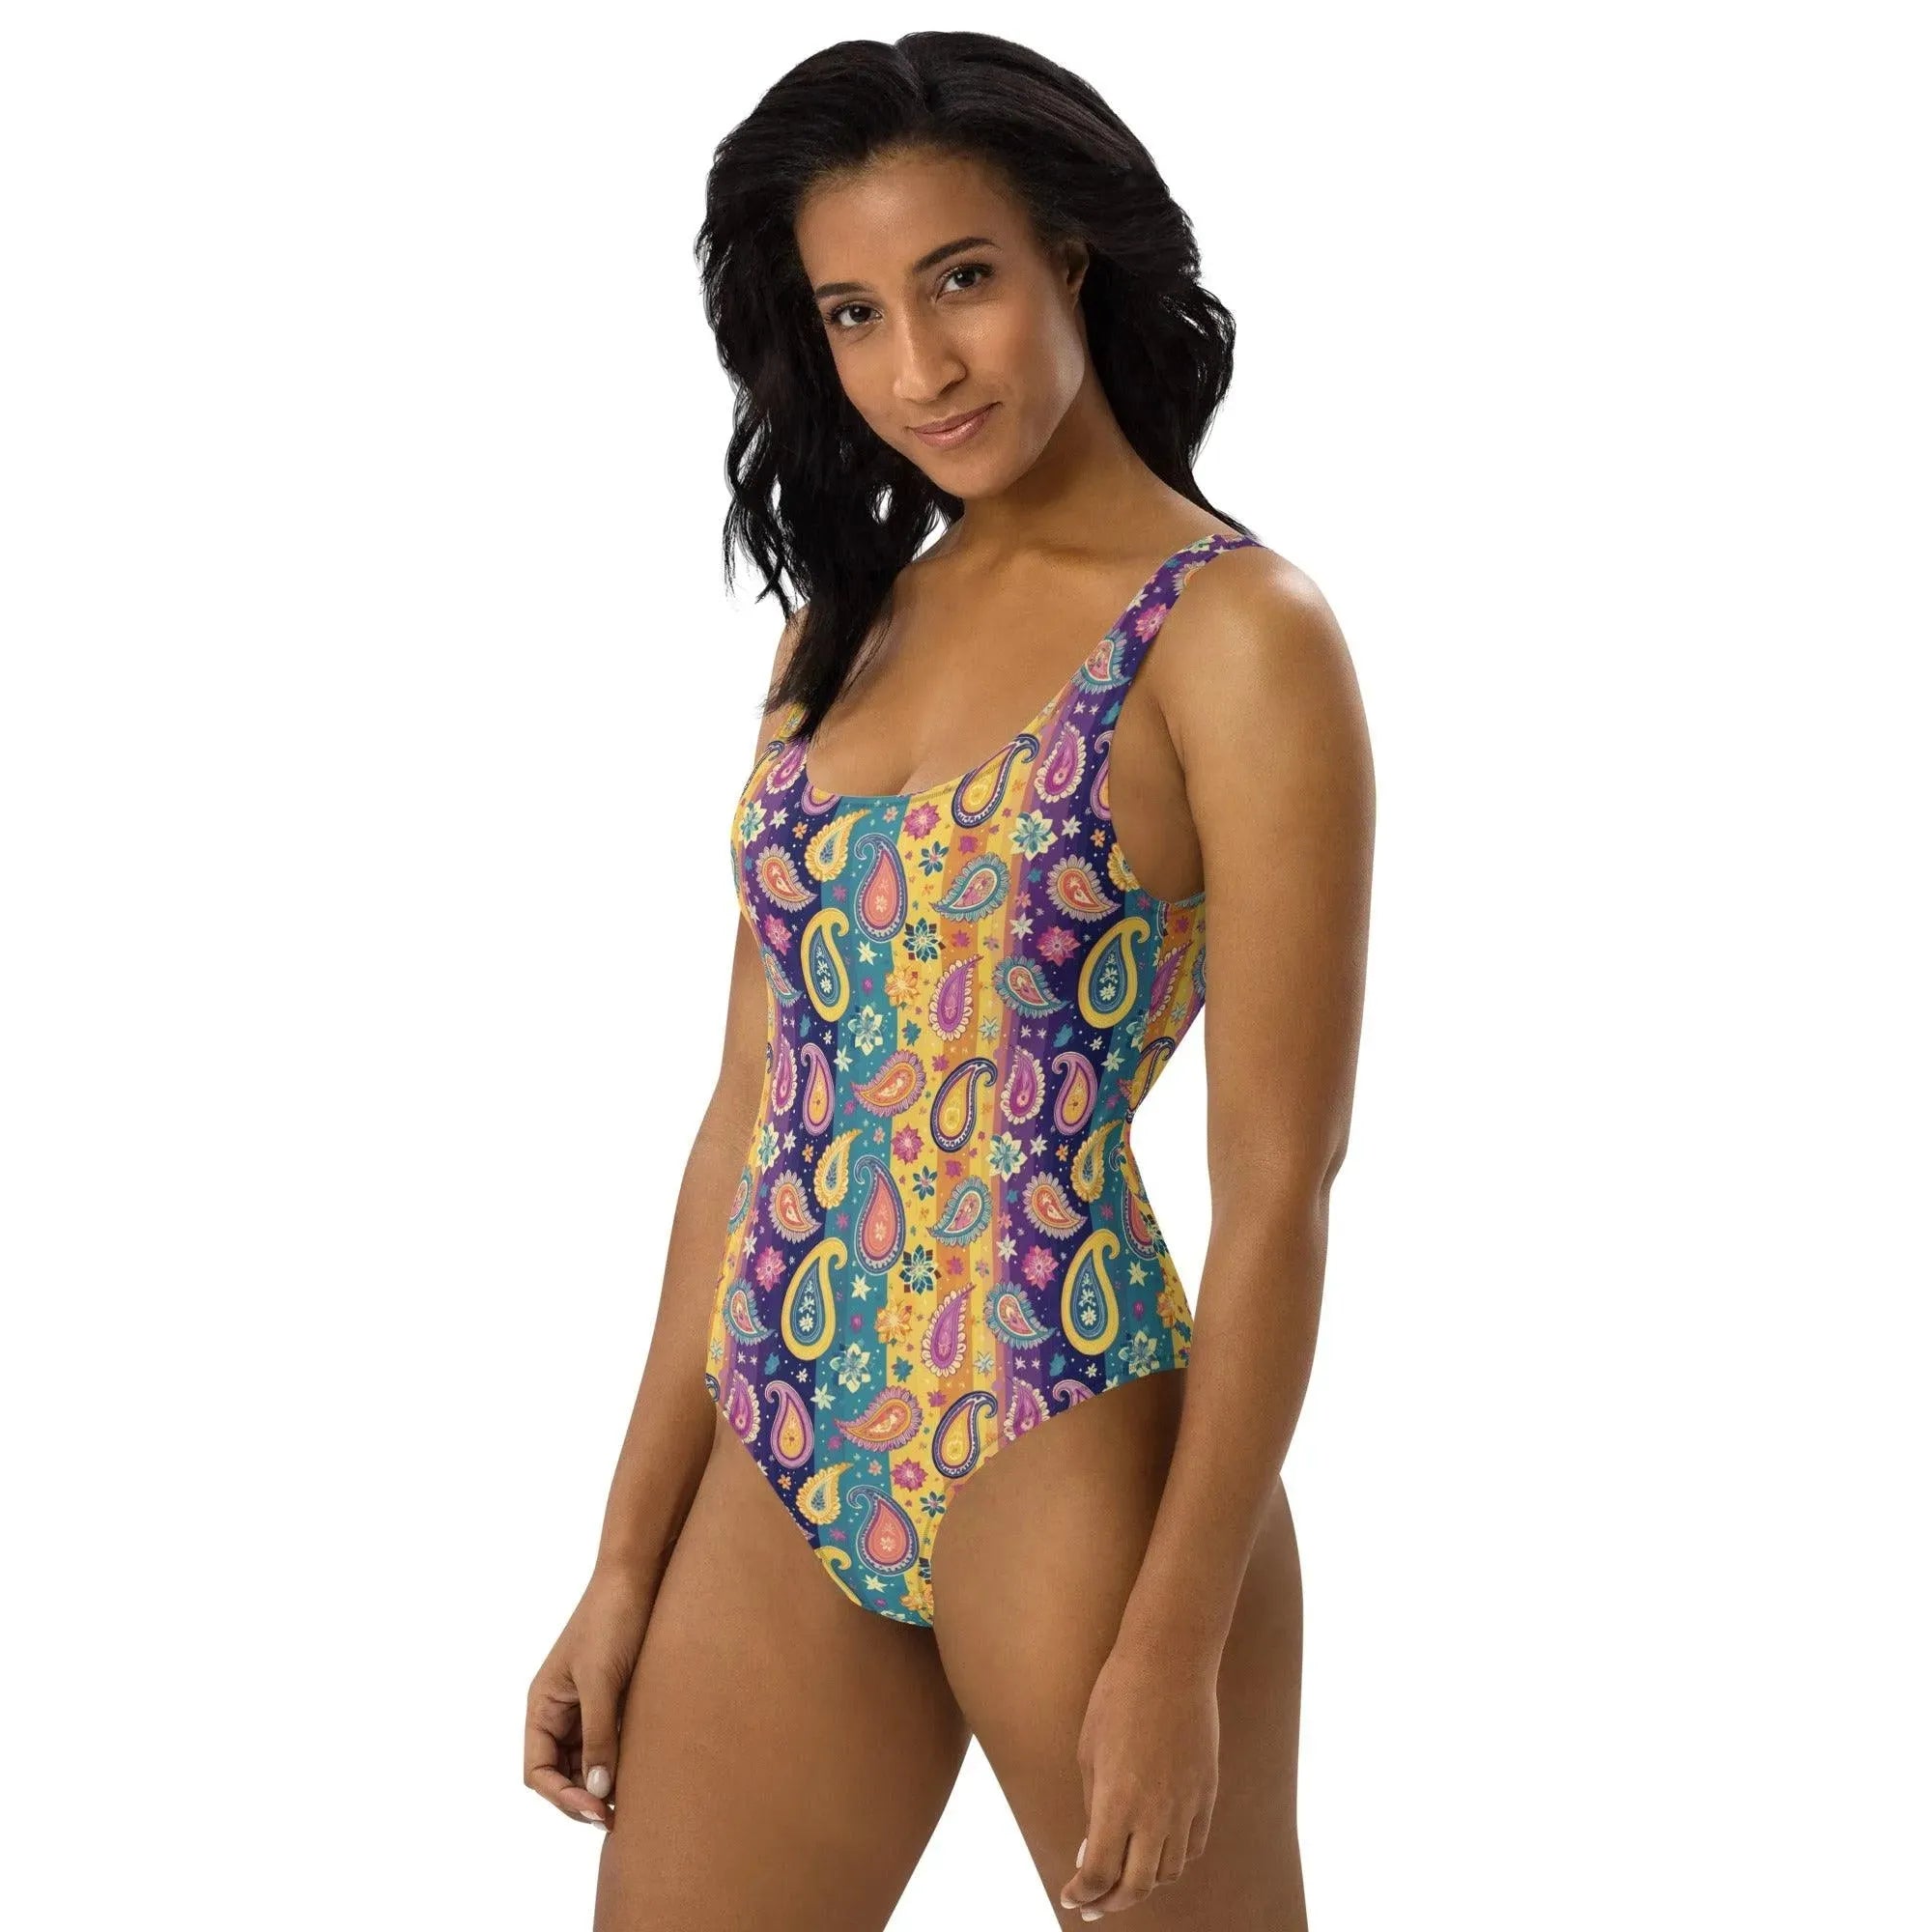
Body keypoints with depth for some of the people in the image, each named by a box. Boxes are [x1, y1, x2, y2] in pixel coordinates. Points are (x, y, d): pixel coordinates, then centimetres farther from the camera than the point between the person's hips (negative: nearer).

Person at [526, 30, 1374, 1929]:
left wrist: (1176, 1642, -14)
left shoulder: (1234, 632, -8)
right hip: (780, 1480, 6)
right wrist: (628, 1563, 9)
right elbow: (753, 1114, 11)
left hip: (1067, 1458, -6)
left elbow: (1278, 1187, -11)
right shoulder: (844, 625, 11)